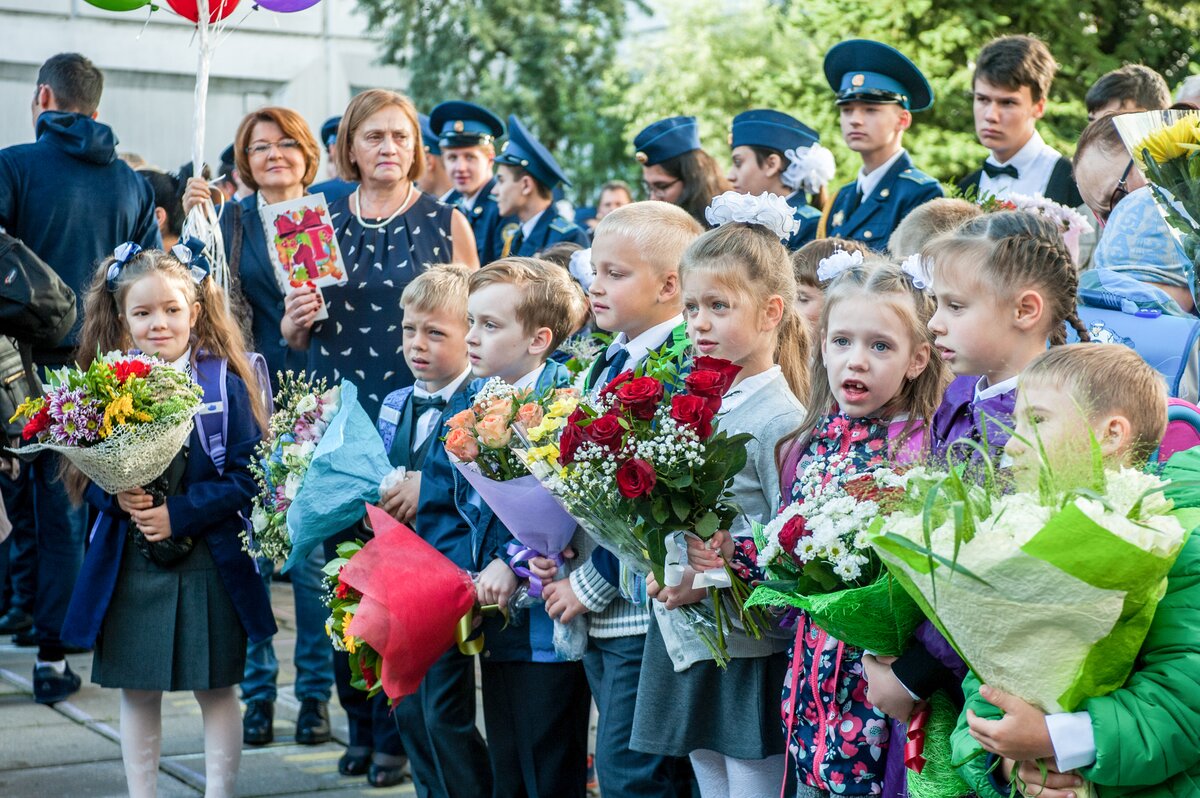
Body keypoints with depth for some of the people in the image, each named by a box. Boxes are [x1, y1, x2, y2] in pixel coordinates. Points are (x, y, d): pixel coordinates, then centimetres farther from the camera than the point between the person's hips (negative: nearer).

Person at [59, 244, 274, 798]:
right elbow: (88, 475, 5)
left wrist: (180, 513, -18)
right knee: (138, 694, 12)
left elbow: (247, 475, -9)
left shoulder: (224, 383, -6)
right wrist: (118, 498, -17)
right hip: (128, 566, 3)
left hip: (207, 562, -2)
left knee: (216, 691, 8)